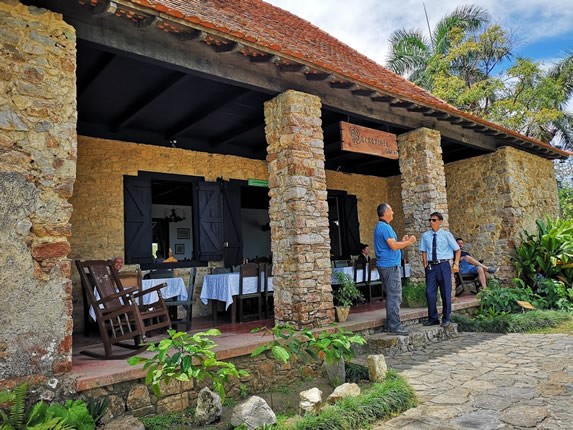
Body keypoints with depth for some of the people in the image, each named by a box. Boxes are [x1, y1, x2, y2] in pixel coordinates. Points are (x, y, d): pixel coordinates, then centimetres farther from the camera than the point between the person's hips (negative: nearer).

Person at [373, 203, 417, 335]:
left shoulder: (381, 226, 18)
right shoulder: (385, 227, -14)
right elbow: (393, 245, -20)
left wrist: (402, 241, 18)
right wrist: (409, 242, -8)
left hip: (387, 265, 11)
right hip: (390, 266, -11)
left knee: (391, 295, 15)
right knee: (394, 296, -8)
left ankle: (390, 323, 21)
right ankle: (394, 325, -5)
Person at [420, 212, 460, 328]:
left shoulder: (446, 235, -2)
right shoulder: (425, 236, 4)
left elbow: (457, 250, 5)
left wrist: (456, 264, -4)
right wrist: (425, 264, 1)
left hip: (443, 266, -2)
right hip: (431, 266, 2)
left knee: (446, 293, 5)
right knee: (430, 293, 1)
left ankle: (446, 318, 20)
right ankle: (433, 318, 17)